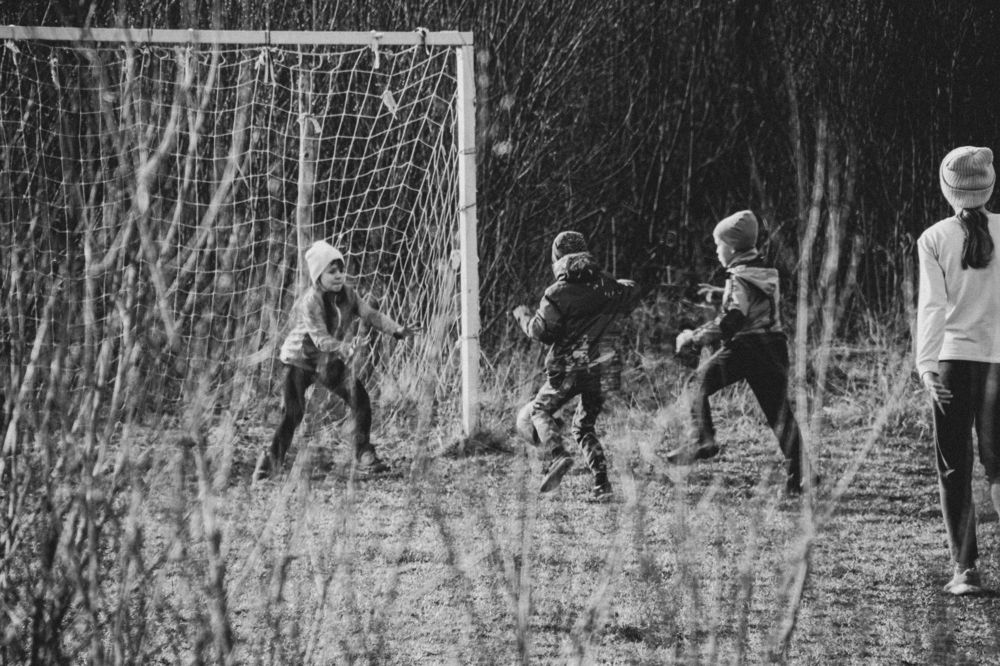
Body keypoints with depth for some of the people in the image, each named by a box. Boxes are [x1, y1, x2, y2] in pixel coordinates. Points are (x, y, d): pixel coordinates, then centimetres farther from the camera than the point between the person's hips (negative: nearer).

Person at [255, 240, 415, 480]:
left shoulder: (348, 294, -6)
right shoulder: (309, 302, -26)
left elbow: (370, 314, -13)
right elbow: (321, 339, -32)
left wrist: (396, 330, -27)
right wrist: (345, 348, -49)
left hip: (332, 361, 5)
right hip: (302, 359, -5)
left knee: (361, 401, -8)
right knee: (293, 413, -11)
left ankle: (364, 459, -1)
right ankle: (271, 460, 5)